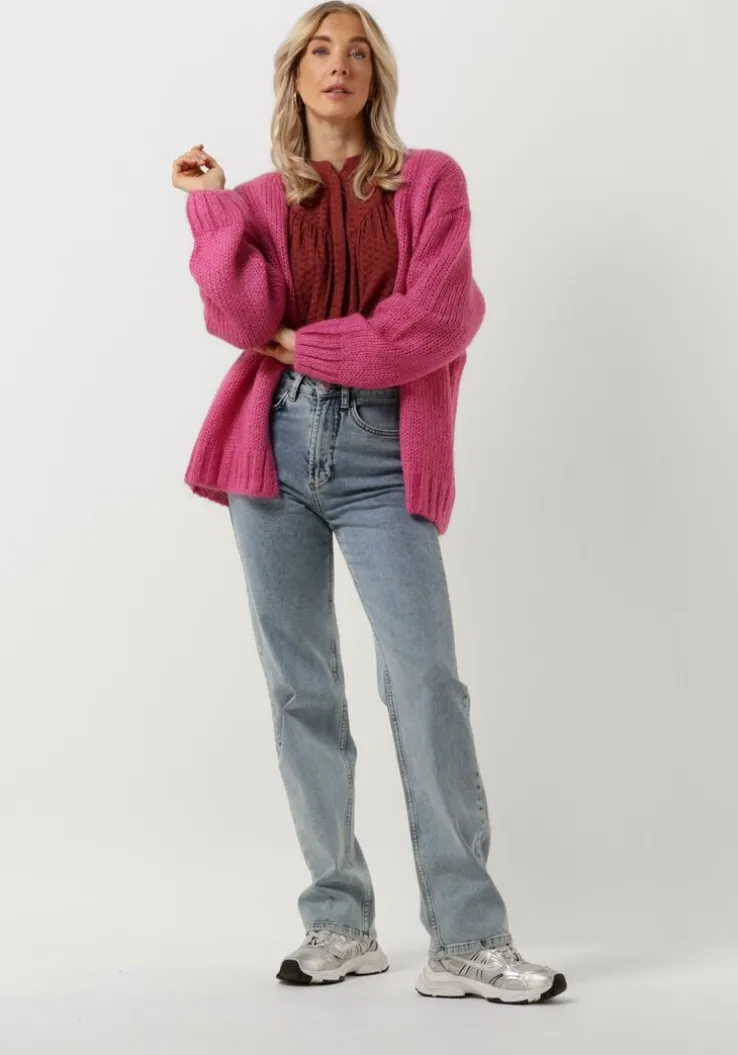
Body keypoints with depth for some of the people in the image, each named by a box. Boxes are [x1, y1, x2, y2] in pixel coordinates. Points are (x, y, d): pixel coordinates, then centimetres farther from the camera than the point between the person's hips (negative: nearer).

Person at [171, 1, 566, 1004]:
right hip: (276, 447, 3)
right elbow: (244, 319, -3)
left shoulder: (429, 180, 9)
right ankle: (341, 925, 11)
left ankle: (469, 941, -9)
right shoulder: (259, 202, 15)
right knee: (300, 687, 2)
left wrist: (302, 342, -3)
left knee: (425, 680, -13)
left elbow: (440, 318, -6)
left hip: (382, 455, -2)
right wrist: (211, 204, -2)